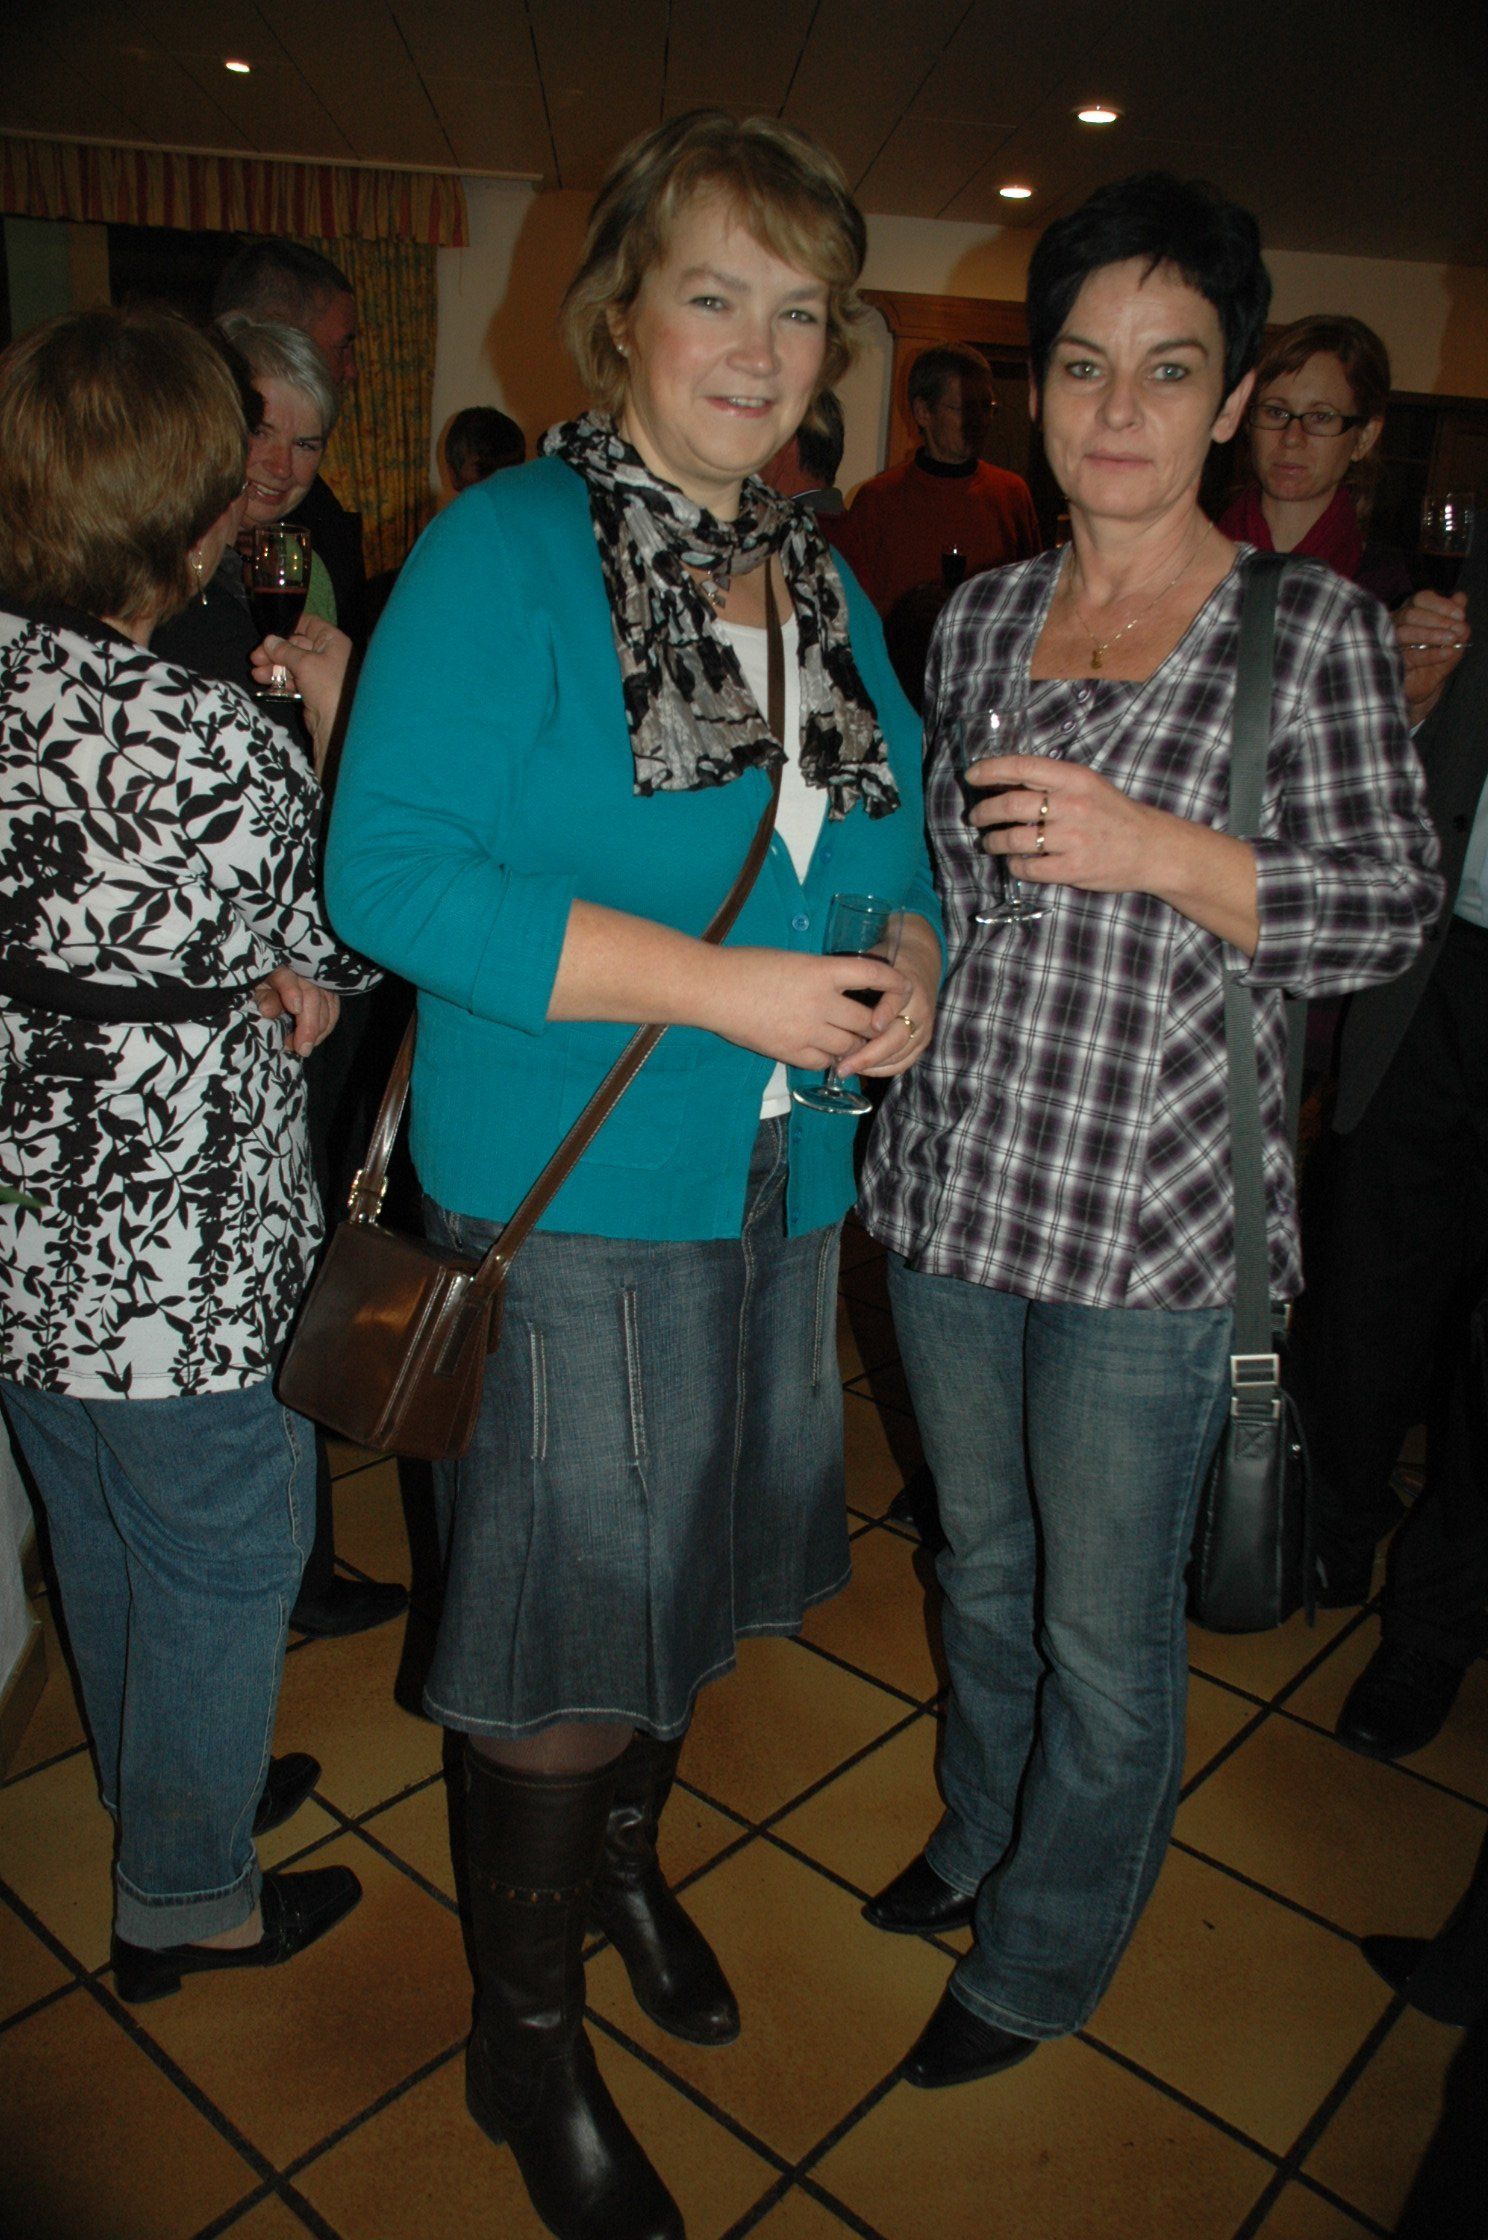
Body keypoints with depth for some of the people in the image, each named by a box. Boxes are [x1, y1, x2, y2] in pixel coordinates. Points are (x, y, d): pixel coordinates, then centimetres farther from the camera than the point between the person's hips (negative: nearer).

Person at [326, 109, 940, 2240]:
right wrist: (721, 985, -23)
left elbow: (895, 834, 19)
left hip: (785, 1181, 7)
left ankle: (621, 1849, 51)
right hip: (567, 1194, -6)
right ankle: (527, 2043, 32)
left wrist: (908, 963, -5)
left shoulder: (824, 581, 11)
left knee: (703, 1568, 21)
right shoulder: (502, 551, -10)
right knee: (570, 1616, 5)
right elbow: (391, 871, -18)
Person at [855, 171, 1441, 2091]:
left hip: (1151, 1222, -4)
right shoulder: (977, 616, 7)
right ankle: (981, 1833, 50)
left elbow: (1392, 908, -8)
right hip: (950, 1182, 5)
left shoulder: (1314, 629, -6)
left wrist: (1159, 851, -20)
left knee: (1104, 1629, 11)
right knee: (982, 1555, 23)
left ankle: (1043, 1959, 37)